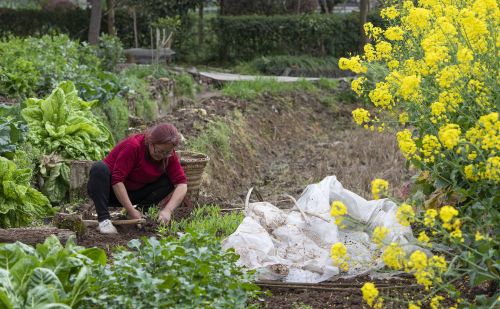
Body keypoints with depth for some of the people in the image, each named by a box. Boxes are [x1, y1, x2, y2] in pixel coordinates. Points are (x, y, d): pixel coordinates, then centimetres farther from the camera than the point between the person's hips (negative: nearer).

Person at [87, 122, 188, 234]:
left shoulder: (169, 154, -11)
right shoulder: (133, 146, -26)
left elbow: (182, 184, -17)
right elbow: (117, 180, -30)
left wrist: (167, 210, -32)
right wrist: (131, 211, -34)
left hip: (135, 193, 4)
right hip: (113, 190, -4)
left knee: (169, 180, -15)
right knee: (99, 168, -35)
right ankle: (103, 219, -34)